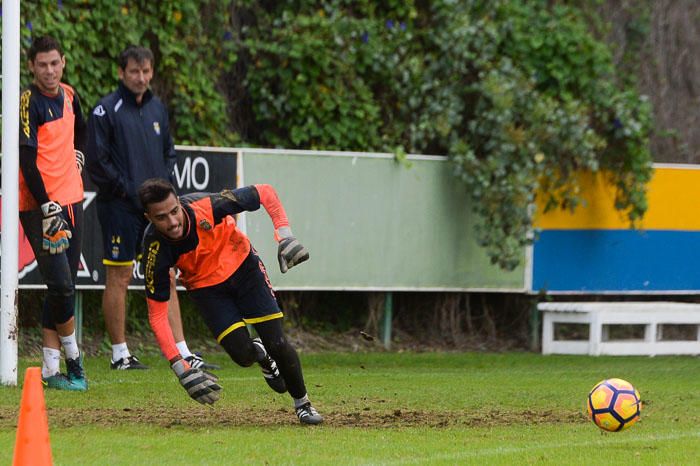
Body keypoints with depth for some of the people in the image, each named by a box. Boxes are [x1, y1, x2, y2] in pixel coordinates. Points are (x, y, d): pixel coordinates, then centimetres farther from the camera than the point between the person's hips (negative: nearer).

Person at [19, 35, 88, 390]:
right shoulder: (29, 102, -13)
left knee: (63, 287, 7)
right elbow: (27, 161, -19)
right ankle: (73, 361, 4)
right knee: (61, 285, -11)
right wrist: (47, 207, -22)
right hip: (41, 205, -7)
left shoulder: (68, 95, 10)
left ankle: (51, 370, 11)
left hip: (71, 200, 7)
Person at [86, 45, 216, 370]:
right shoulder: (106, 110, -7)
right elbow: (97, 161, -10)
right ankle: (120, 354, 6)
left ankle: (182, 354, 3)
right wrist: (128, 190, -13)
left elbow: (169, 152, 23)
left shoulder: (156, 108, 14)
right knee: (119, 278, -1)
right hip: (119, 206, -6)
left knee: (166, 278, 4)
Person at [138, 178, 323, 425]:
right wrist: (181, 370, -30)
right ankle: (260, 354, 22)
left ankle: (302, 403, 16)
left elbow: (265, 193, -18)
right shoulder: (155, 251, -30)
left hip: (242, 265, 0)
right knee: (242, 354, -16)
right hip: (206, 287, 0)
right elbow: (156, 315, -24)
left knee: (277, 344, -9)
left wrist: (285, 236, -29)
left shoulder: (205, 206, -33)